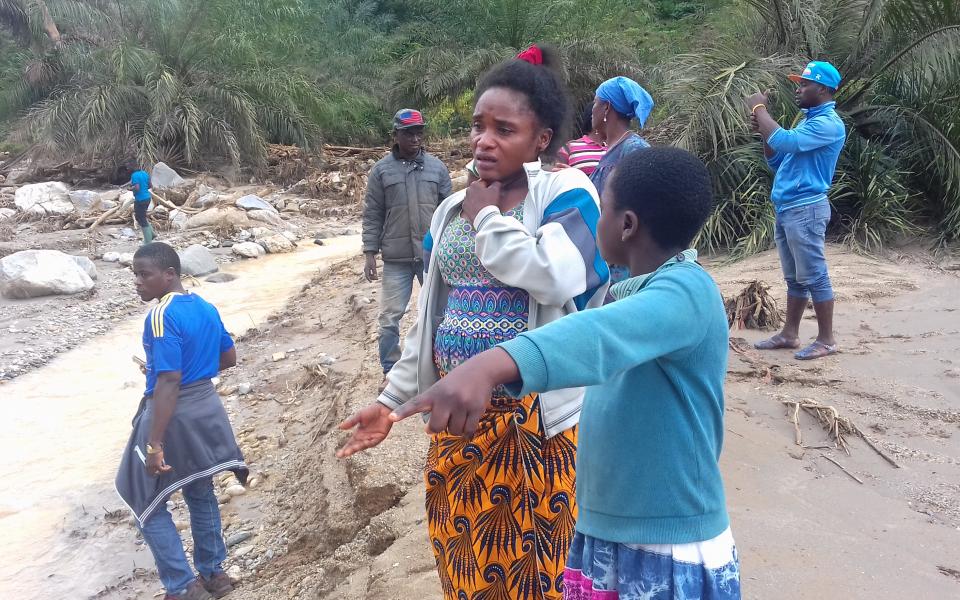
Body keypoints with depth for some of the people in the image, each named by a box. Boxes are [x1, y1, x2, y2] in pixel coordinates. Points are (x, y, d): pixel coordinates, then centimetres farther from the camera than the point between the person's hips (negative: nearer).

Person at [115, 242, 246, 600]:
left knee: (146, 503, 10)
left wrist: (155, 444, -25)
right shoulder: (206, 307, 4)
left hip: (173, 415, -8)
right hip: (206, 407, 8)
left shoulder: (161, 316, -21)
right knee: (200, 493, 22)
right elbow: (229, 359, 13)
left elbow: (168, 382, -26)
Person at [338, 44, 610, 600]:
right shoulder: (453, 208, 11)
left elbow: (556, 278, -27)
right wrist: (391, 399, 13)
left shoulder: (565, 191, -8)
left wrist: (489, 216, -12)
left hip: (536, 418, -5)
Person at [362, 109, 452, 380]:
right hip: (396, 258, -1)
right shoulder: (381, 170, 1)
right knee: (390, 317, 3)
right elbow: (372, 215, 1)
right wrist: (370, 253, -4)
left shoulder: (437, 168, 4)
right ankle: (390, 371, 18)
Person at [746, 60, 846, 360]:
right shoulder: (808, 121, 18)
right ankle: (789, 334, 21)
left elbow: (784, 142, -26)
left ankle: (826, 339, 4)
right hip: (786, 209, 10)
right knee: (794, 277, 14)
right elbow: (778, 161, 20)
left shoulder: (828, 123, -13)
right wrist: (762, 129, 6)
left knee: (814, 276, -4)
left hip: (806, 209, -10)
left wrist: (760, 109, -13)